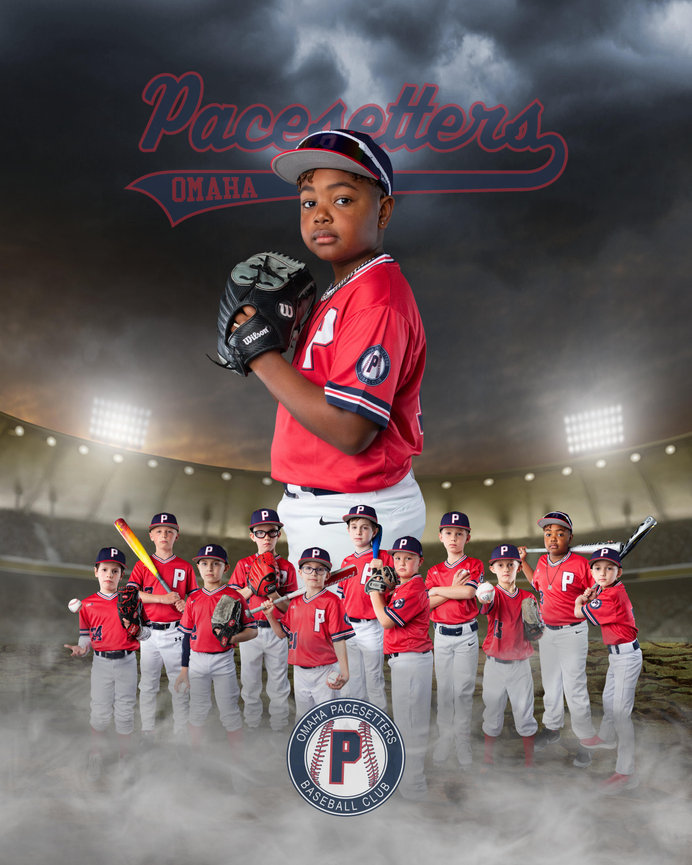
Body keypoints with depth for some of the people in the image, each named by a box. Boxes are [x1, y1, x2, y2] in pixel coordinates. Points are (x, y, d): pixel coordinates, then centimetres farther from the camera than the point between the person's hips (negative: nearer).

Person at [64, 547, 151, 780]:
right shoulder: (87, 604, 3)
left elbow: (146, 634, 4)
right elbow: (86, 637, 7)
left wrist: (136, 628, -17)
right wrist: (80, 650, -13)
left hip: (127, 662, 0)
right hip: (101, 663, 0)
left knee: (125, 712, 6)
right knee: (100, 713, 2)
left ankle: (125, 757, 23)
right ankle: (95, 755, 24)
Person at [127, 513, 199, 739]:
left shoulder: (185, 567, 6)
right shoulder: (142, 565, 6)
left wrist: (186, 605, -13)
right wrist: (163, 598, -18)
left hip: (175, 632, -1)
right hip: (149, 632, 1)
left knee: (179, 684, 3)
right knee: (147, 684, 8)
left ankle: (181, 734, 13)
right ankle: (146, 733, 21)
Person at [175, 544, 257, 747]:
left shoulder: (234, 597, -5)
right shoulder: (193, 599, 5)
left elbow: (252, 630, -5)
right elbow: (187, 636, 9)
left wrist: (233, 638, -24)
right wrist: (184, 669, 9)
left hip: (223, 660, -3)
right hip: (197, 660, 3)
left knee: (229, 712, 2)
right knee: (197, 711, 13)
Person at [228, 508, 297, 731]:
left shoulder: (287, 567, 1)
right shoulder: (243, 565, 2)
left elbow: (289, 608, -4)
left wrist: (272, 592, -21)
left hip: (277, 631, 0)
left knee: (279, 684, 8)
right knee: (250, 683, 12)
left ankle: (278, 729, 23)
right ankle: (251, 727, 29)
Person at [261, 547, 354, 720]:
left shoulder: (332, 601, -12)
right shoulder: (295, 602, 8)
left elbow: (339, 640, -15)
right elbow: (283, 633, 15)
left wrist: (344, 673, -24)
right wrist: (270, 615, 0)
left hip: (325, 671, -6)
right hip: (299, 671, 6)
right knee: (302, 718, 19)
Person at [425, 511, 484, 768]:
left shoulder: (474, 565, -1)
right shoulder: (434, 571, 8)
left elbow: (468, 592, -19)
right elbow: (428, 603, -4)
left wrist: (439, 590, -8)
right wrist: (454, 589, -12)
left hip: (466, 635, -3)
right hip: (441, 636, 3)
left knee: (463, 689, -1)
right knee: (443, 688, 8)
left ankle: (463, 741, 10)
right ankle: (444, 737, 19)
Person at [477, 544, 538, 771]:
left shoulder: (528, 597, 2)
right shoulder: (494, 595, -6)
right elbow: (485, 602, -31)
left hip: (520, 664, 1)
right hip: (495, 664, -1)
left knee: (525, 713, 8)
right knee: (492, 712, 10)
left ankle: (529, 759, 23)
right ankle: (488, 755, 28)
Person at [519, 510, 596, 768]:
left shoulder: (580, 563, -17)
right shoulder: (542, 562, 2)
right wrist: (523, 562, 16)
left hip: (572, 632, -6)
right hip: (546, 631, 6)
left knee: (575, 688, -4)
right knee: (550, 684, 20)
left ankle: (585, 741, 11)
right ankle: (552, 727, 38)